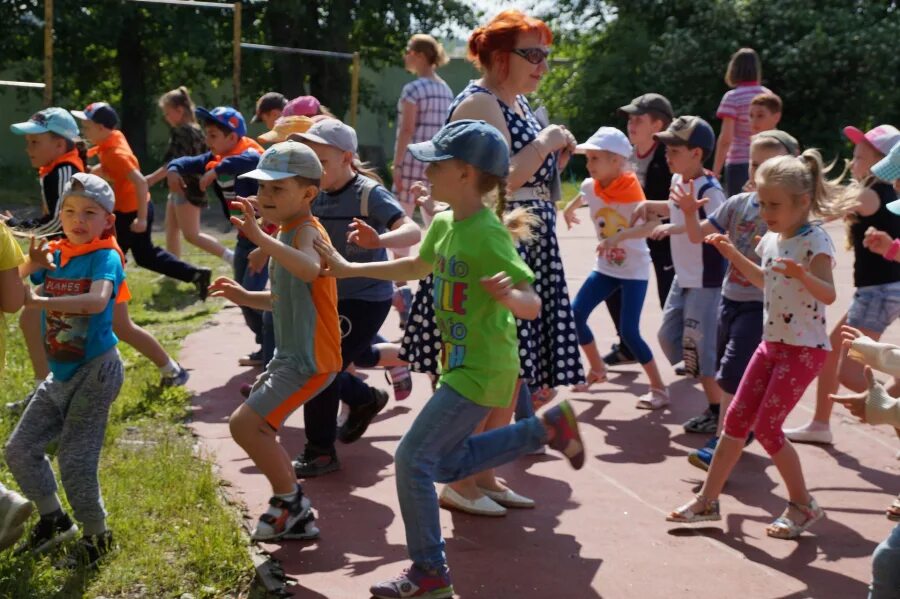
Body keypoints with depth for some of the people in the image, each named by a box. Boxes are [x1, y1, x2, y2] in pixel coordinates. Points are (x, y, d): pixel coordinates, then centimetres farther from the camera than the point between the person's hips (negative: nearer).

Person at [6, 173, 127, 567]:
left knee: (75, 459, -7)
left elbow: (97, 301, -33)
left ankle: (97, 537, 15)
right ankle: (53, 519, 32)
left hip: (95, 371, -7)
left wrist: (37, 301, -36)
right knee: (20, 449, 12)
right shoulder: (53, 255, 4)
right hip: (60, 374, 7)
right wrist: (28, 266, -15)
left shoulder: (105, 256, -14)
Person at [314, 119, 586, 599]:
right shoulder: (444, 224, 3)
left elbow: (533, 305, -27)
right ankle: (547, 428, 26)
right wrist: (349, 269, 24)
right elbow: (416, 267, 22)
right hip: (462, 364, 9)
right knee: (447, 464, 20)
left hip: (481, 371, -9)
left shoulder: (487, 235, -24)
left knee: (413, 459, -9)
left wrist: (509, 296, -49)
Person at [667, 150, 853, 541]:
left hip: (804, 349, -8)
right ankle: (707, 501, 15)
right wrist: (732, 254, 21)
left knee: (766, 427, -7)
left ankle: (803, 506, 11)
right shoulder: (772, 240, 6)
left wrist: (802, 275, -47)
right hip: (772, 344, 8)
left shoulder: (814, 241, -18)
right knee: (736, 419, 7)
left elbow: (829, 295, -30)